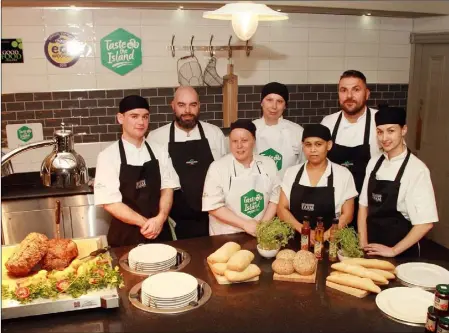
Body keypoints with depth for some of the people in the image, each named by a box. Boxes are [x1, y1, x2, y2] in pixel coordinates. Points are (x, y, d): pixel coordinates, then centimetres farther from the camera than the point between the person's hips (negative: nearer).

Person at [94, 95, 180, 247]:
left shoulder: (159, 152, 2)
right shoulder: (108, 156, -9)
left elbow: (167, 187, 2)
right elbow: (109, 202, -12)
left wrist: (160, 219, -14)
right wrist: (145, 222, -16)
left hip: (159, 230, 3)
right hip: (126, 235, -3)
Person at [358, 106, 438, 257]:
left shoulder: (417, 169, -17)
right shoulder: (374, 163, 0)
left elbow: (425, 223, -17)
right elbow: (364, 205, 5)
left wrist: (393, 251, -13)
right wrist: (363, 244, -1)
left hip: (401, 253, -4)